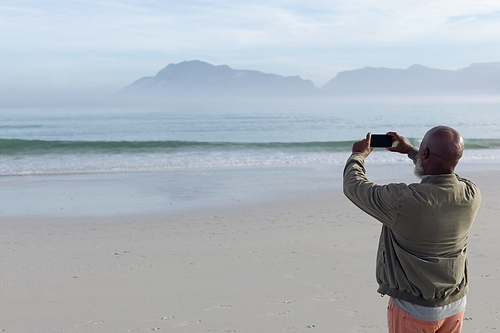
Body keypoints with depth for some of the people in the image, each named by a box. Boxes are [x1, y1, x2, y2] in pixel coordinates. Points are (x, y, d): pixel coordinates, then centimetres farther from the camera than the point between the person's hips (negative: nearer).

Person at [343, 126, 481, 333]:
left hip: (413, 309, -5)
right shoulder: (472, 195, -12)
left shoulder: (403, 201, -29)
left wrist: (359, 154, 8)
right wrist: (410, 150, 22)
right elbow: (445, 181, 14)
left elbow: (354, 187, -11)